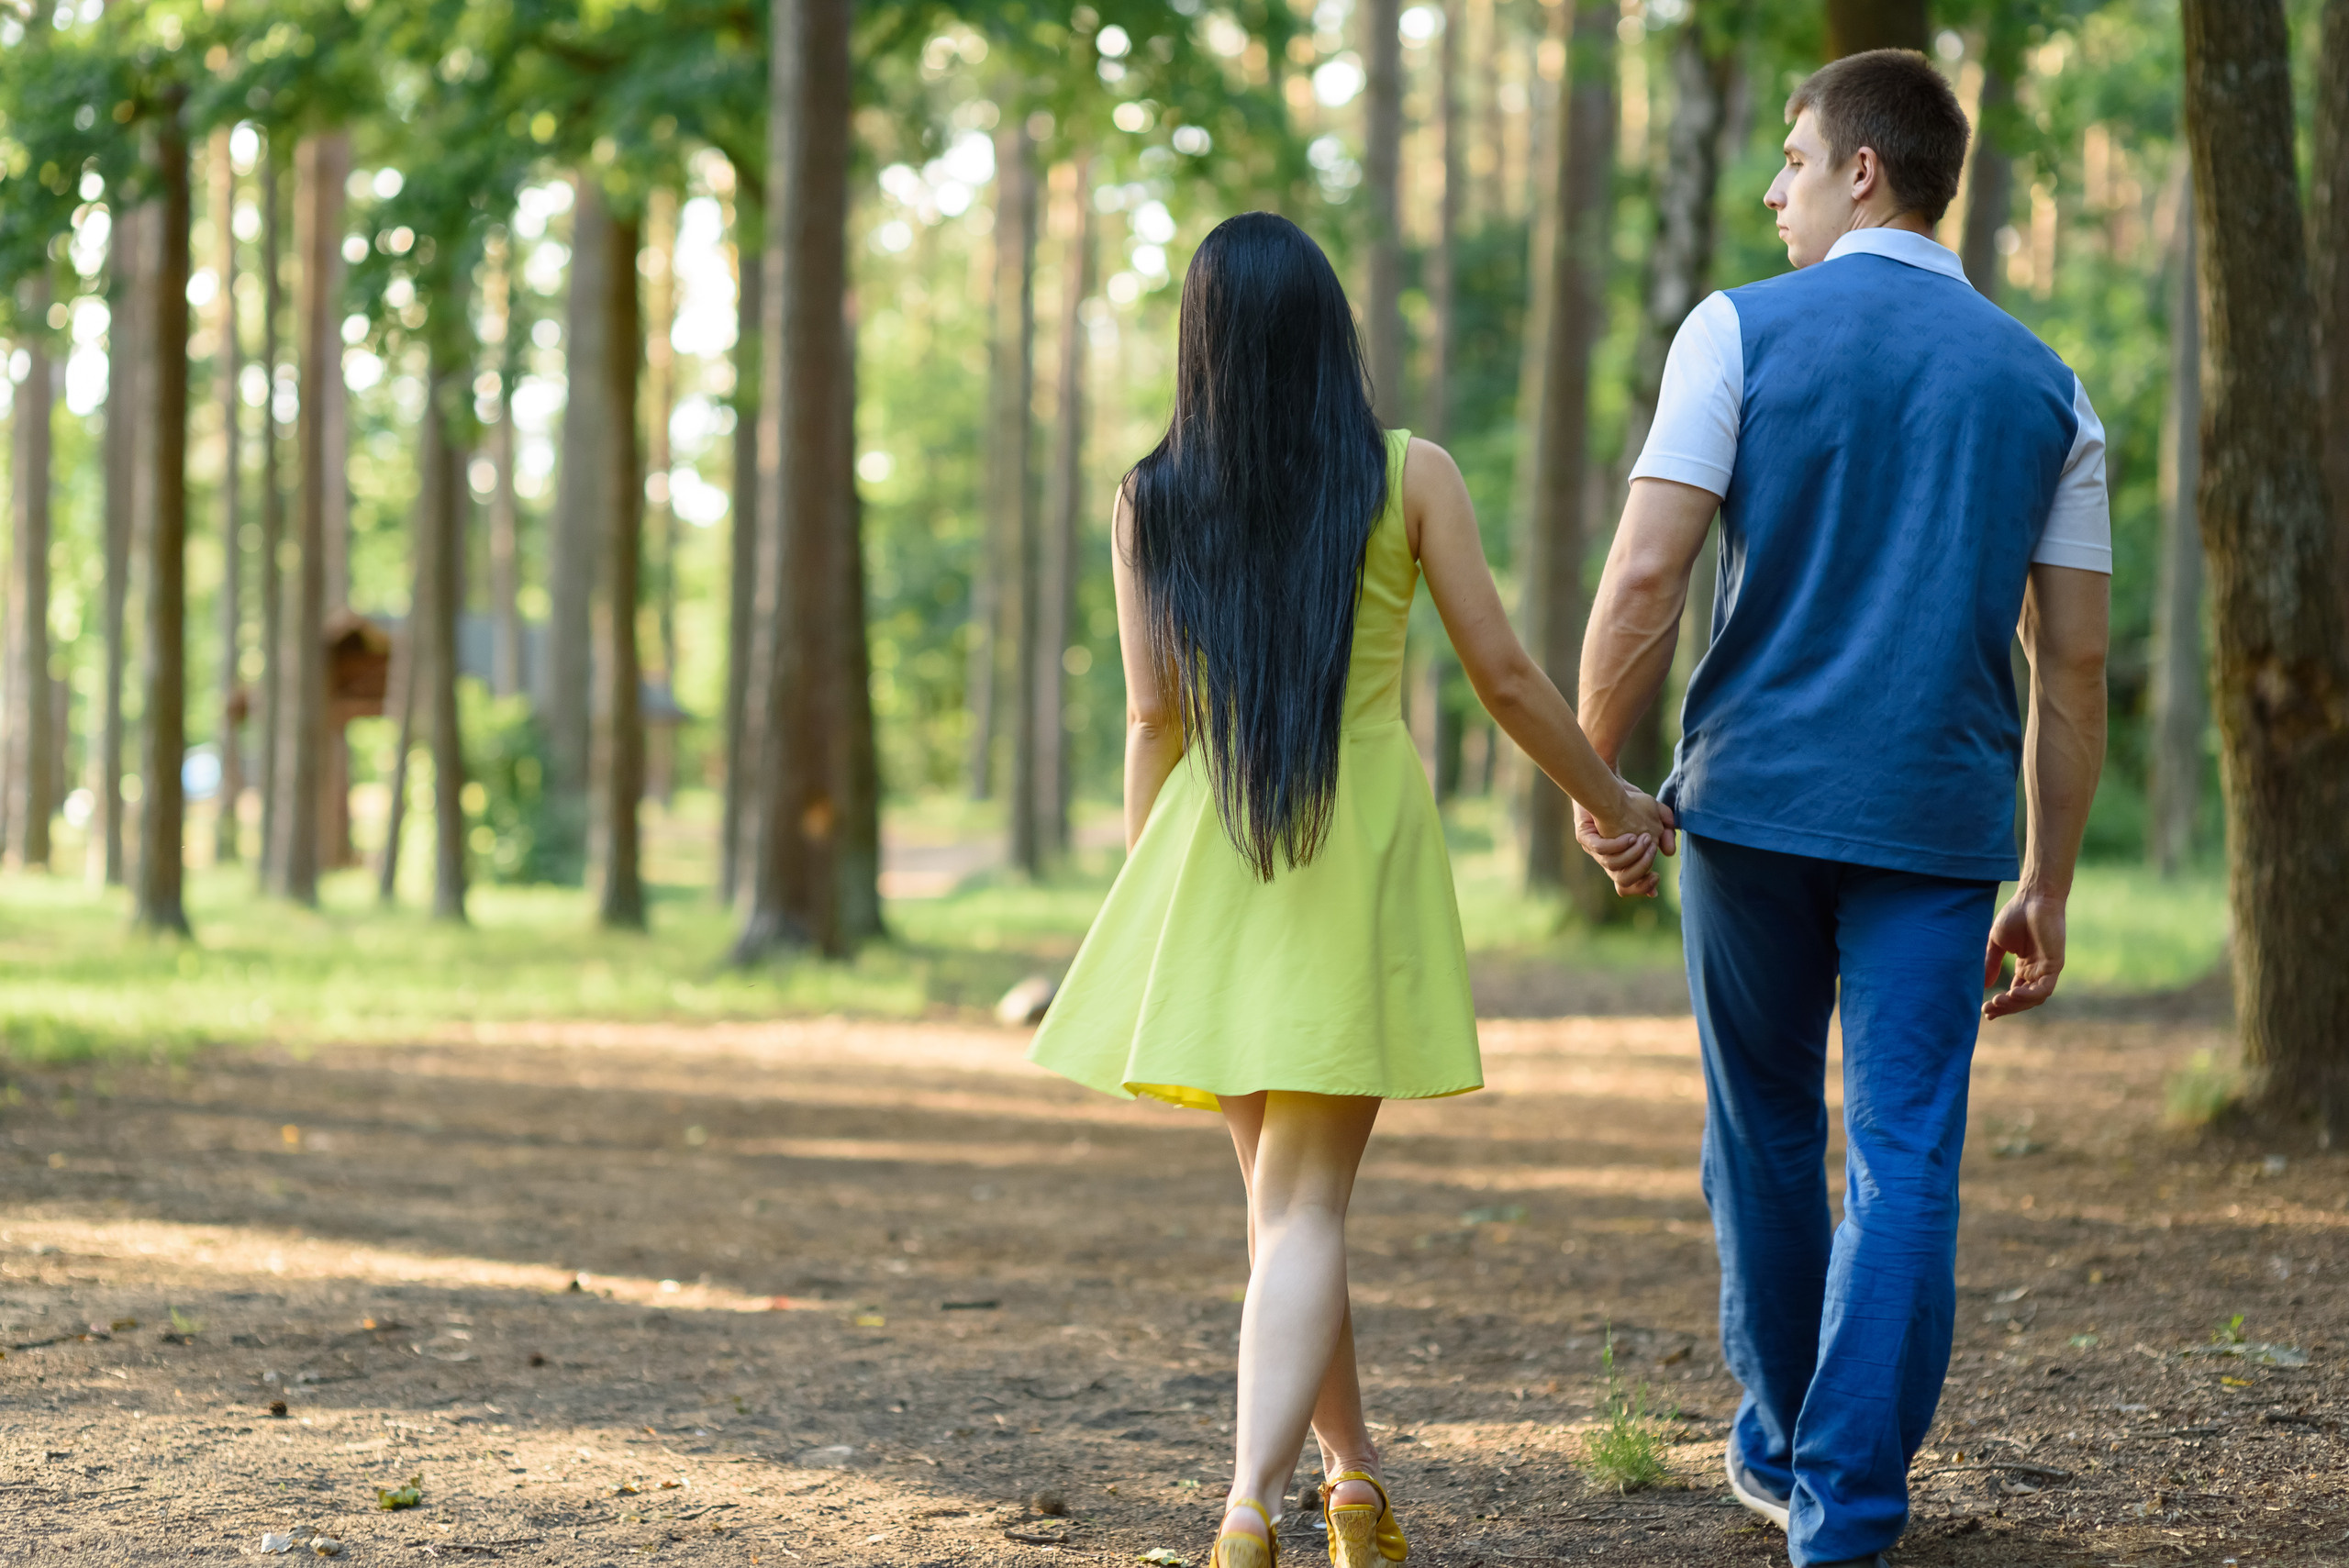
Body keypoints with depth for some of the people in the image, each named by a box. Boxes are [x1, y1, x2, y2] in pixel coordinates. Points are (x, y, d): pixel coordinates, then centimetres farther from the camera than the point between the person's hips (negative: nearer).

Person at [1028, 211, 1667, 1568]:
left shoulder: (1152, 501, 0)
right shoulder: (1410, 475, -4)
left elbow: (1153, 719, 3)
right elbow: (1506, 677, -2)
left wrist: (1152, 904, 14)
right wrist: (1611, 802, 14)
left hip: (1213, 860, 2)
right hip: (1364, 853, -2)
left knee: (1284, 1194, 17)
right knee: (1304, 1205, -4)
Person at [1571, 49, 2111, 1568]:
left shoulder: (1741, 331, -2)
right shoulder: (2044, 385, 8)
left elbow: (1645, 580, -10)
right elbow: (2075, 660, 6)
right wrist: (2049, 883, 11)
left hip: (1755, 800, -1)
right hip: (1937, 817, 1)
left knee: (1767, 1132, 15)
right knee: (1906, 1163, 2)